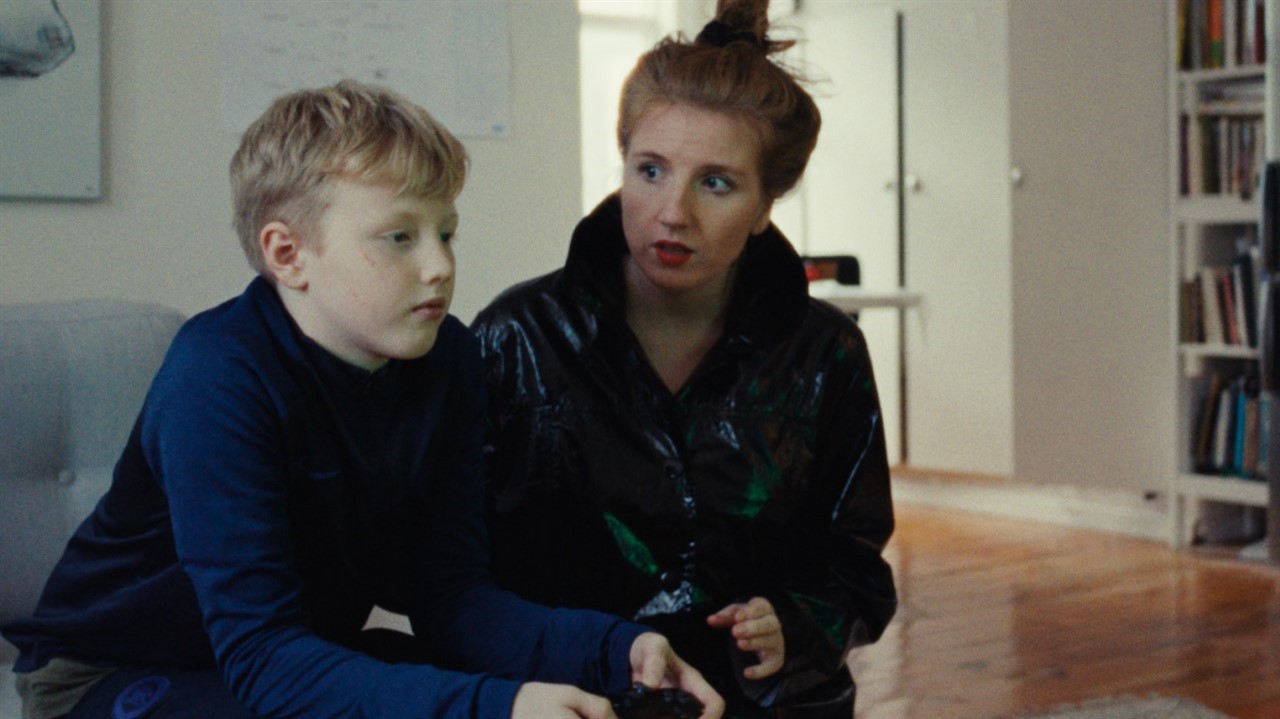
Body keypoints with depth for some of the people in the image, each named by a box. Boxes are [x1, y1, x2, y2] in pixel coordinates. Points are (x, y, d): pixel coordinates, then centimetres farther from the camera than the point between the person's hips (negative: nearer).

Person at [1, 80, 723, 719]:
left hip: (312, 653, 6)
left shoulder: (446, 359, -8)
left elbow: (448, 591, -8)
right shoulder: (219, 373, -27)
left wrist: (615, 648, -25)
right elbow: (260, 653, -32)